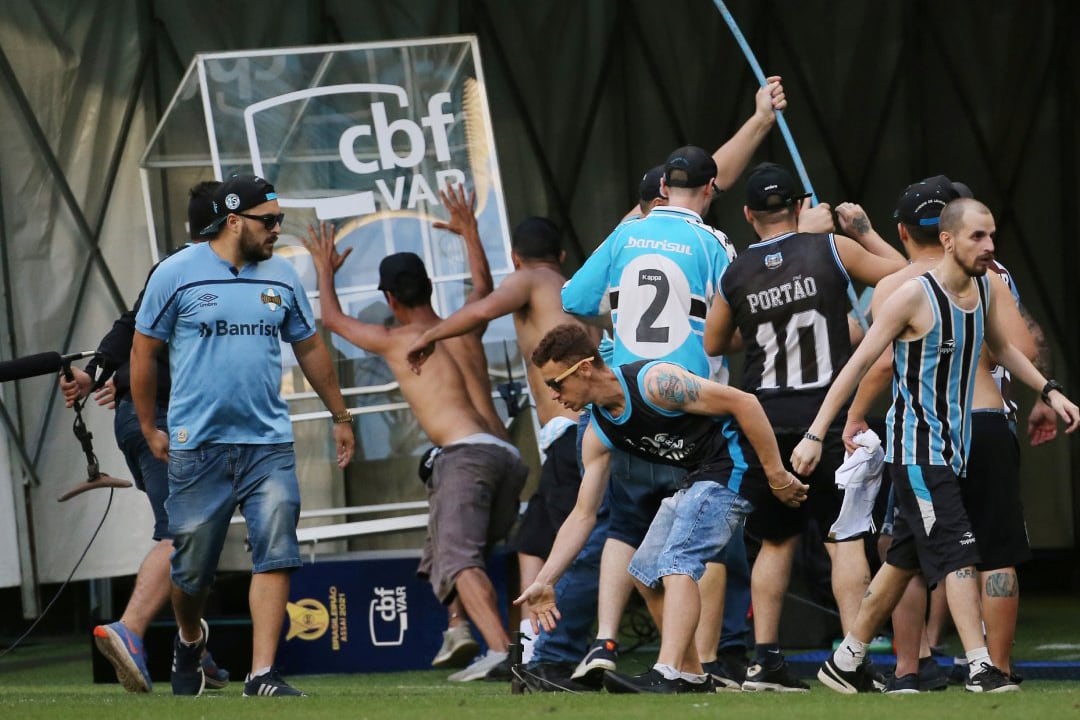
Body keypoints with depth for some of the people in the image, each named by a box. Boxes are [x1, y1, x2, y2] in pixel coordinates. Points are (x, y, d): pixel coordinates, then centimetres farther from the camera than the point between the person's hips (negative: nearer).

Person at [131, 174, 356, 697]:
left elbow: (310, 349, 18)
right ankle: (189, 641, 37)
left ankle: (262, 675, -12)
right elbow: (144, 350, 4)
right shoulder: (177, 274, -4)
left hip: (269, 443, 3)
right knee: (192, 565, 6)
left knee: (276, 554, -11)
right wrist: (149, 428, 5)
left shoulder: (281, 277, 7)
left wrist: (340, 417, 21)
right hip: (197, 446, -3)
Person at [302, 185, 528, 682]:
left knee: (460, 558, -19)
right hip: (507, 455, 7)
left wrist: (324, 269, 45)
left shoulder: (394, 340, 10)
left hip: (465, 453, -7)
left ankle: (499, 651, -38)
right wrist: (469, 231, 58)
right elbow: (483, 286, 47)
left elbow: (332, 319, 29)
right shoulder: (465, 330, 22)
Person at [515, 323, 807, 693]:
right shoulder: (598, 435, 4)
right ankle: (692, 678, 20)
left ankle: (666, 676, -36)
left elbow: (744, 402, -20)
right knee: (646, 573, 12)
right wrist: (545, 580, 3)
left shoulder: (655, 382, -22)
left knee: (677, 565, -24)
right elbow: (583, 515, 9)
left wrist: (776, 474, -19)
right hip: (698, 478, 10)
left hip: (734, 467, -10)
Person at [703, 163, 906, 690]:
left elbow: (713, 344, 16)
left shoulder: (735, 275, 2)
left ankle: (765, 659, 11)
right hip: (827, 415, -3)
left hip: (766, 422, 3)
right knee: (845, 538, 0)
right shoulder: (831, 250, -5)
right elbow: (900, 272, 7)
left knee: (777, 540, 14)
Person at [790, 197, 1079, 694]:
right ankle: (980, 667, -18)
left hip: (951, 448, 8)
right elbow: (858, 364, -14)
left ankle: (845, 662, 22)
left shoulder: (986, 290, 7)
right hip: (915, 449, -8)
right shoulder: (914, 296, -16)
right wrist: (816, 434, -17)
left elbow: (1001, 348, 27)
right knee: (957, 553, -16)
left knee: (904, 561, 13)